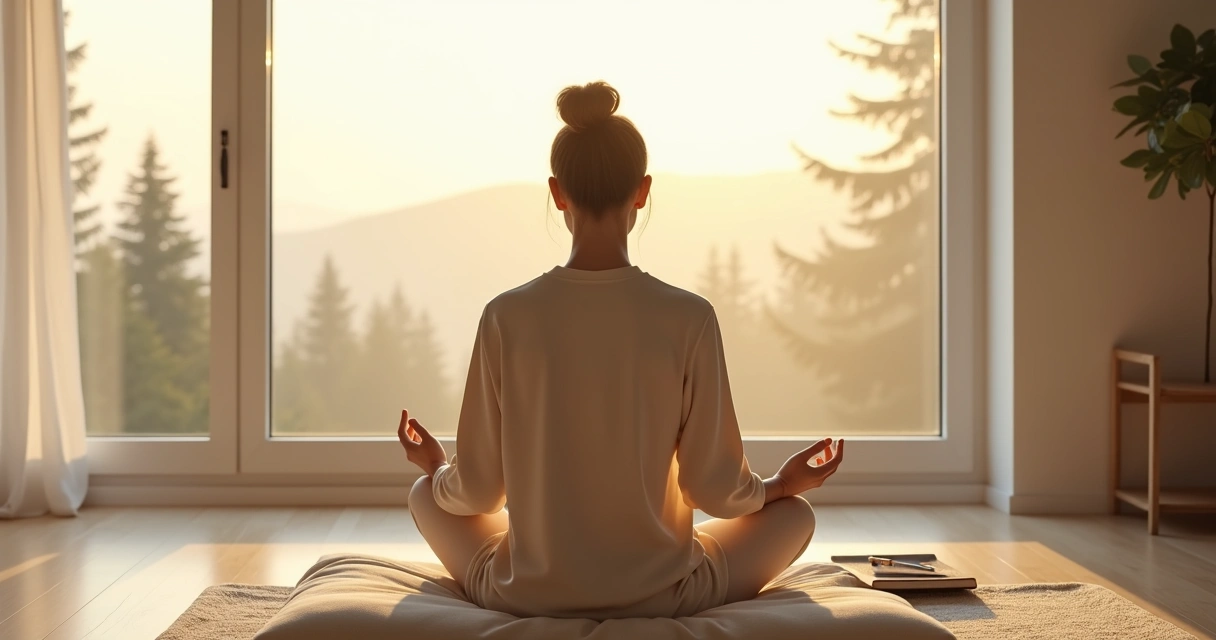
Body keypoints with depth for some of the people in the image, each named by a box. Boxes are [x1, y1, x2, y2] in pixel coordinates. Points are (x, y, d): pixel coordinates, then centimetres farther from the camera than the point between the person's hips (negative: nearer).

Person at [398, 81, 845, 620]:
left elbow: (475, 492, -5)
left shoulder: (506, 317, -12)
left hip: (526, 595, 0)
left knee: (426, 494, 29)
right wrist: (781, 484, 14)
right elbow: (714, 488, -8)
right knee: (795, 514, 25)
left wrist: (438, 468, 18)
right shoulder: (689, 318, -15)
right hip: (659, 595, 0)